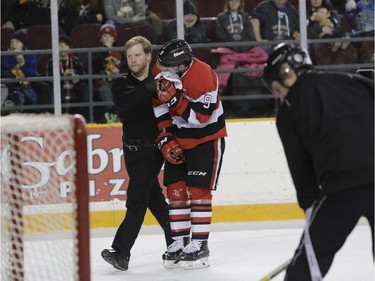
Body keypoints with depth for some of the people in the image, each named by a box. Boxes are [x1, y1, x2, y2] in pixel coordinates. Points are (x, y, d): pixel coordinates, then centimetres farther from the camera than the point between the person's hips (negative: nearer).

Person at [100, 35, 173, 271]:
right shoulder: (122, 84, 4)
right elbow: (123, 102, -19)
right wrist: (150, 89, -32)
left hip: (155, 148, -4)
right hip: (134, 150, 4)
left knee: (137, 199, -9)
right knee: (153, 197, 10)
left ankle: (121, 252, -13)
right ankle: (177, 244, 23)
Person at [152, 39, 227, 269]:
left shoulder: (203, 75, -27)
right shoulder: (162, 71, -8)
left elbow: (200, 117, -28)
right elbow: (159, 108, 3)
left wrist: (174, 98, -37)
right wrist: (165, 139, -3)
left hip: (207, 138, -6)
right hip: (178, 139, 6)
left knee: (197, 189, -9)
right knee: (175, 189, 3)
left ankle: (199, 245, -3)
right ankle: (180, 242, 11)